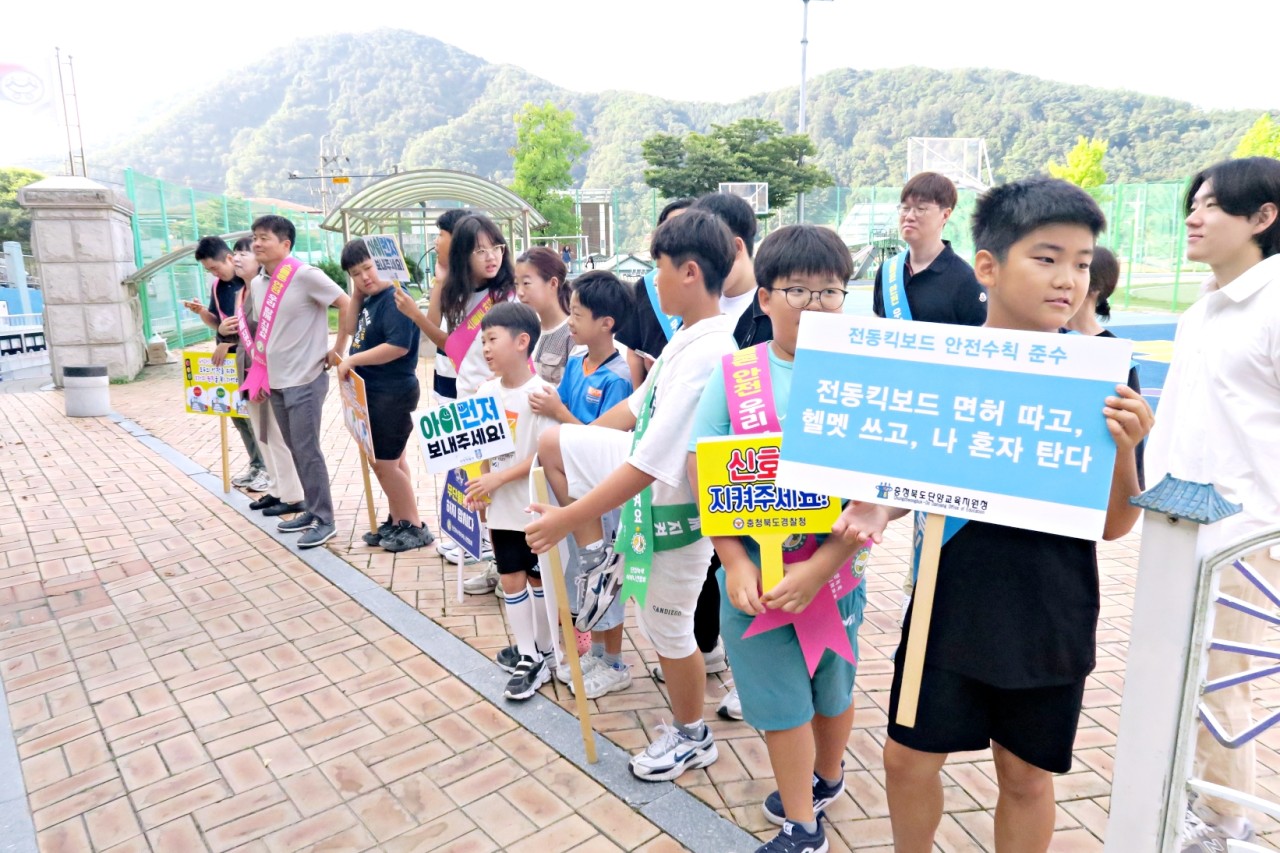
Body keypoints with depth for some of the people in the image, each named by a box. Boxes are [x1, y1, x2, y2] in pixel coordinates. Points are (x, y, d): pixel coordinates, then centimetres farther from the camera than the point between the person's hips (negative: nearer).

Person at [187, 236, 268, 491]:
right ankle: (257, 465, 23)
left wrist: (229, 342, -19)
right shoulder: (217, 286, 9)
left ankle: (271, 469, 8)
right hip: (228, 359, 8)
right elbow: (218, 324, 15)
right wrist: (202, 312, -5)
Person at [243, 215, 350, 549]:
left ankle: (324, 520, 7)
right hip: (276, 382, 8)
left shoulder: (305, 275, -13)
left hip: (305, 380, -8)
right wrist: (258, 376, 19)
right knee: (295, 450, 13)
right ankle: (313, 511, 25)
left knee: (307, 451, -4)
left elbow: (349, 307, -13)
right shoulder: (257, 284, 10)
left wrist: (338, 351, -10)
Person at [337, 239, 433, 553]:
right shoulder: (369, 299, 9)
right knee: (392, 461, 16)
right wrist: (357, 292, -1)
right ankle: (396, 521, 27)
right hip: (374, 392, 9)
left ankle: (415, 527, 9)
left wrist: (352, 360, -20)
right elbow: (349, 328, 7)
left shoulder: (393, 298, -19)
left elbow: (399, 346, -28)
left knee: (383, 463, -3)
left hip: (392, 394, -9)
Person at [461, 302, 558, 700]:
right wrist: (481, 485, -1)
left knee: (539, 579, 10)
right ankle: (528, 656, 23)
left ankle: (544, 652, 27)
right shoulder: (487, 390, 3)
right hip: (501, 507, 6)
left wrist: (498, 478, -20)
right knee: (511, 579, 11)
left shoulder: (540, 393, -18)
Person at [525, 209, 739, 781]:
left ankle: (692, 737, 37)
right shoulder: (689, 334, -1)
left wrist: (567, 518, -26)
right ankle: (599, 556, 19)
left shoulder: (709, 355, -31)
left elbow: (651, 464, -32)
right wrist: (578, 439, 15)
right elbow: (638, 406, 11)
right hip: (648, 468, 9)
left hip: (676, 503, -9)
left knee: (666, 627, 10)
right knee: (552, 444, 5)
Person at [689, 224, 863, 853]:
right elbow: (702, 470, -5)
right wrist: (735, 562, -13)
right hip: (753, 571, 1)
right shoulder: (734, 371, -4)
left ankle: (826, 775, 49)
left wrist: (819, 567, -20)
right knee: (780, 697, 11)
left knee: (831, 684, 19)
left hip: (834, 570, 0)